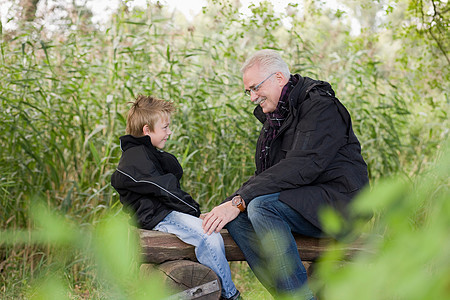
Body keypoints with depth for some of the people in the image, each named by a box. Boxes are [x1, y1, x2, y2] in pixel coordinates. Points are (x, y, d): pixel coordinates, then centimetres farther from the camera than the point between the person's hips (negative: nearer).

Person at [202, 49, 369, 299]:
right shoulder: (273, 115, 17)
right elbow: (264, 175, 16)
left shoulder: (320, 105, -11)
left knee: (262, 207, -30)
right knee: (235, 218, -14)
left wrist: (240, 201, -26)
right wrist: (232, 202, -5)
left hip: (338, 199, -8)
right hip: (297, 201, 8)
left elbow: (301, 167, -23)